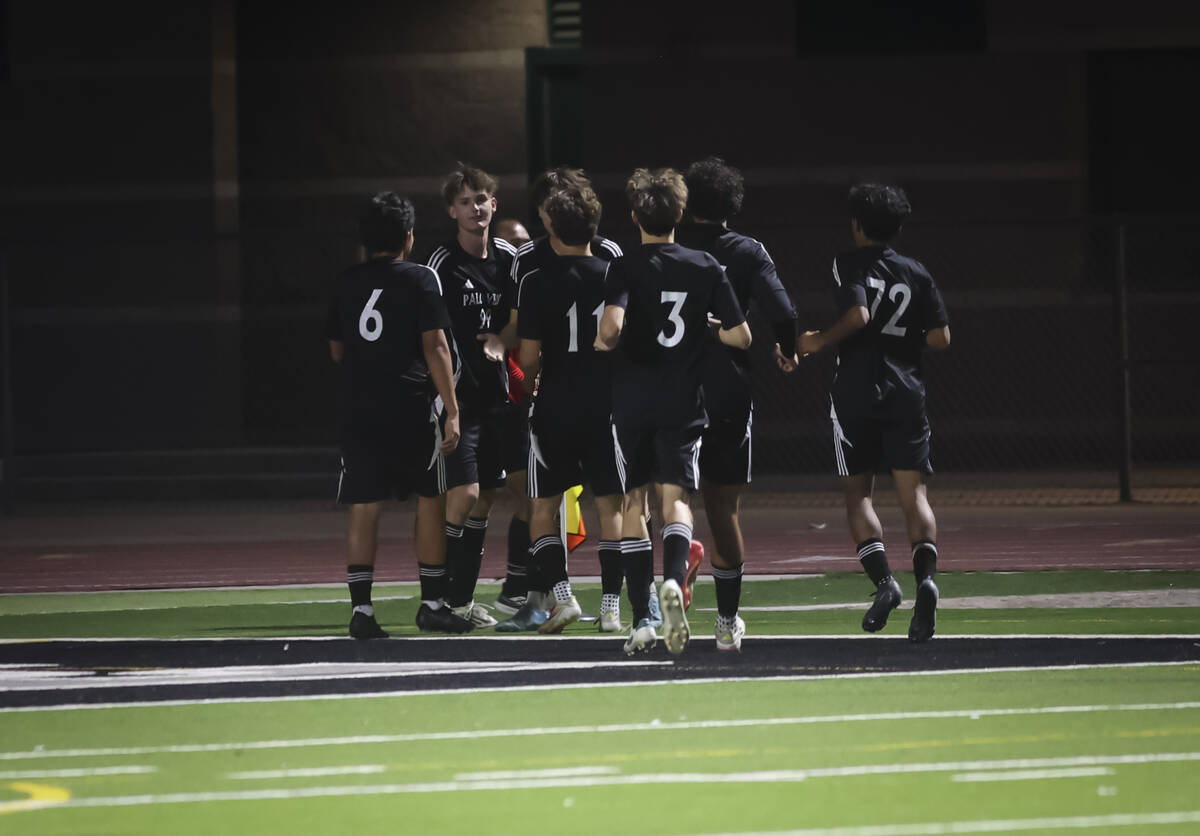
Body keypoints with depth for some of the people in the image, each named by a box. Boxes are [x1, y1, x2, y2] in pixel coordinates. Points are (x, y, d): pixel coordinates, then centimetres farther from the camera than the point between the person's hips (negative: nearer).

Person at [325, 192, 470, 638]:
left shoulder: (347, 282, 9)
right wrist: (451, 409, -10)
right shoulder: (420, 279, -4)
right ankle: (432, 604, 14)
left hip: (358, 412, 3)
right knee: (431, 500, 11)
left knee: (364, 509, 3)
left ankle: (361, 608, -4)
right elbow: (434, 346, -10)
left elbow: (337, 350, 17)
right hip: (411, 409, -3)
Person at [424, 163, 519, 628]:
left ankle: (463, 598, 16)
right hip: (456, 394, -6)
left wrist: (502, 340, 0)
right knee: (463, 495, -14)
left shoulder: (508, 257, 8)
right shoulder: (443, 264, -10)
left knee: (485, 497, 8)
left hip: (494, 393, 6)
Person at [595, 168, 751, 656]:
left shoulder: (627, 268, -7)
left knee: (634, 500, 9)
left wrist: (602, 343, -1)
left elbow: (612, 326, -23)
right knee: (675, 497, 0)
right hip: (683, 400, 1)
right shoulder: (706, 267, 2)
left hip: (632, 399, -1)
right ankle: (673, 578, -32)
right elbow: (740, 337, 1)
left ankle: (641, 619, 7)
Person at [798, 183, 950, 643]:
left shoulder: (849, 264, -1)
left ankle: (882, 579, -12)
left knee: (857, 494, 7)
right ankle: (926, 575, -25)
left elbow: (858, 314, -18)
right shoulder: (916, 274, 9)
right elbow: (941, 338, 4)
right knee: (913, 494, -1)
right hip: (906, 393, 2)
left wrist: (820, 341, -5)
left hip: (856, 395, -2)